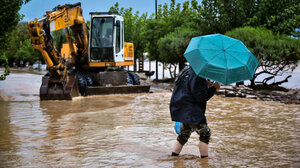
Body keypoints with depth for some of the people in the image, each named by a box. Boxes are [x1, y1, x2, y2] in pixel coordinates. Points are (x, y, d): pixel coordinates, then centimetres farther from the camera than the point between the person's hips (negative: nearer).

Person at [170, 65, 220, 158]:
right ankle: (204, 158, 2)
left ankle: (174, 156, 26)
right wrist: (214, 88, -12)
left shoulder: (187, 70, 12)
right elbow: (201, 97, -19)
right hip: (191, 112, -10)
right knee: (205, 133, -1)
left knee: (184, 133, 22)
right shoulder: (196, 76, -20)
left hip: (182, 111, 10)